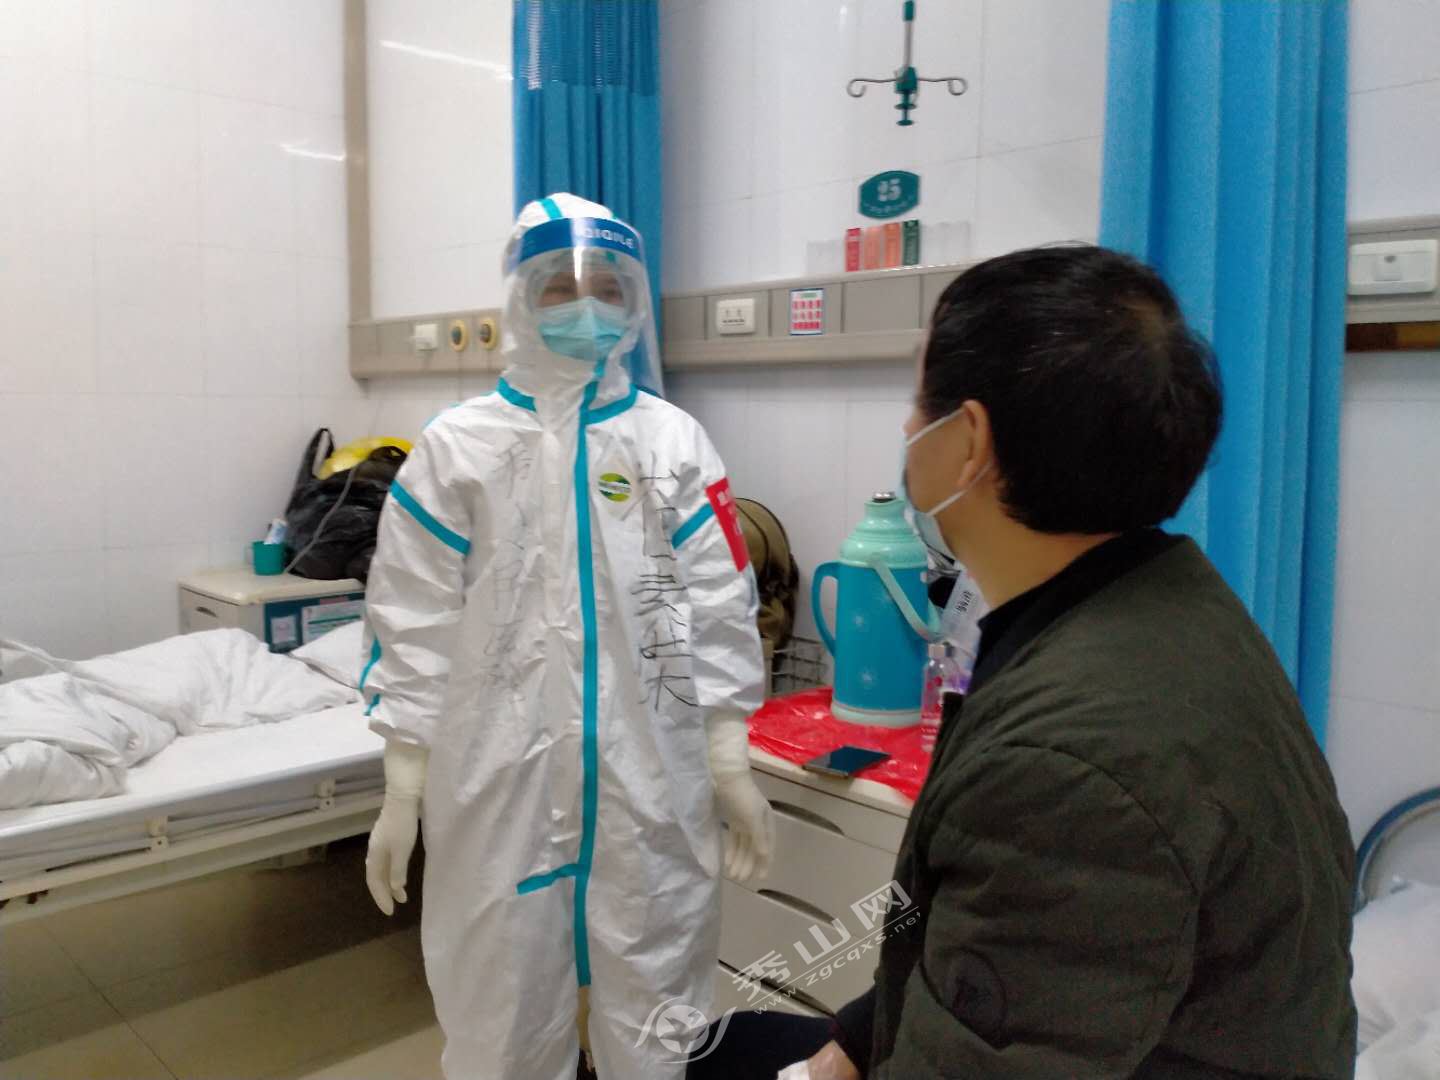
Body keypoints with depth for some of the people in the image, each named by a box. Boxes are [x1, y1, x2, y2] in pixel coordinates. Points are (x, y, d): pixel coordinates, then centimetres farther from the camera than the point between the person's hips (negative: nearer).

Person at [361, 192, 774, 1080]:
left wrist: (733, 765, -1)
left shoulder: (676, 442, 1)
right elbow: (415, 625, -1)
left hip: (649, 780, 1)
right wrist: (402, 788, -2)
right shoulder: (458, 447, -2)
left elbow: (720, 611, 1)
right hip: (499, 779, 0)